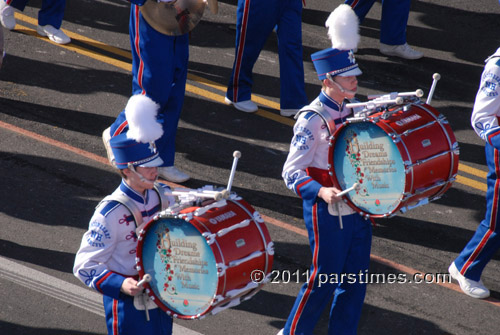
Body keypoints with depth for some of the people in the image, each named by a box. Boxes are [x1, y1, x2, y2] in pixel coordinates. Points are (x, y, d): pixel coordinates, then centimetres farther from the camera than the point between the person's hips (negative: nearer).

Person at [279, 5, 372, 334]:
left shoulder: (349, 112, 7)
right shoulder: (312, 119, -16)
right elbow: (292, 172, -18)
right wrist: (321, 192, -33)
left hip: (357, 207, 7)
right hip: (328, 212, -7)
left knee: (355, 280, 10)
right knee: (325, 279, 3)